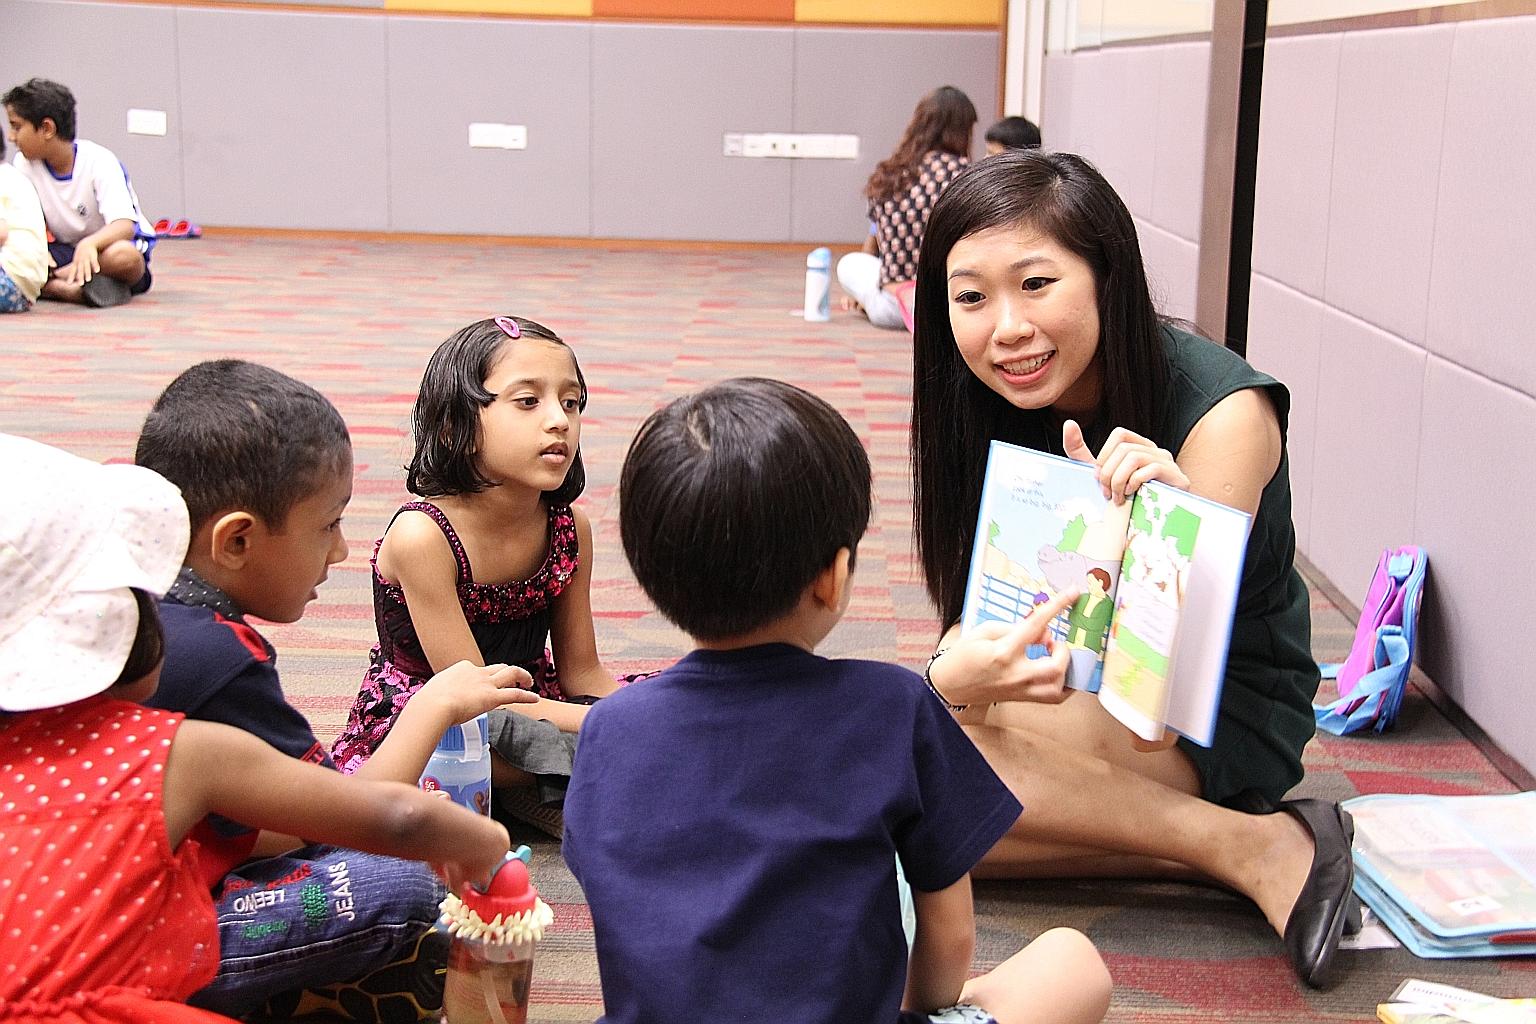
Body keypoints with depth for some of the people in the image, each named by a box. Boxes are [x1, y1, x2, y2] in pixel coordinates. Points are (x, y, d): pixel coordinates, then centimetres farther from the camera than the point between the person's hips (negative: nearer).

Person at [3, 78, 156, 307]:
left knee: (122, 255, -41)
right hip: (66, 252, 4)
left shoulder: (99, 162, -19)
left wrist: (89, 244, -52)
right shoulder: (25, 162, -3)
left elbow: (125, 226, -30)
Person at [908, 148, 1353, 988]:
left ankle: (1258, 846, -21)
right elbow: (986, 613, -12)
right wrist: (955, 677, -36)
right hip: (1080, 688, 7)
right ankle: (1217, 854, -16)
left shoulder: (1222, 411, -24)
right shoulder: (998, 406, -7)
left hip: (1227, 720, -7)